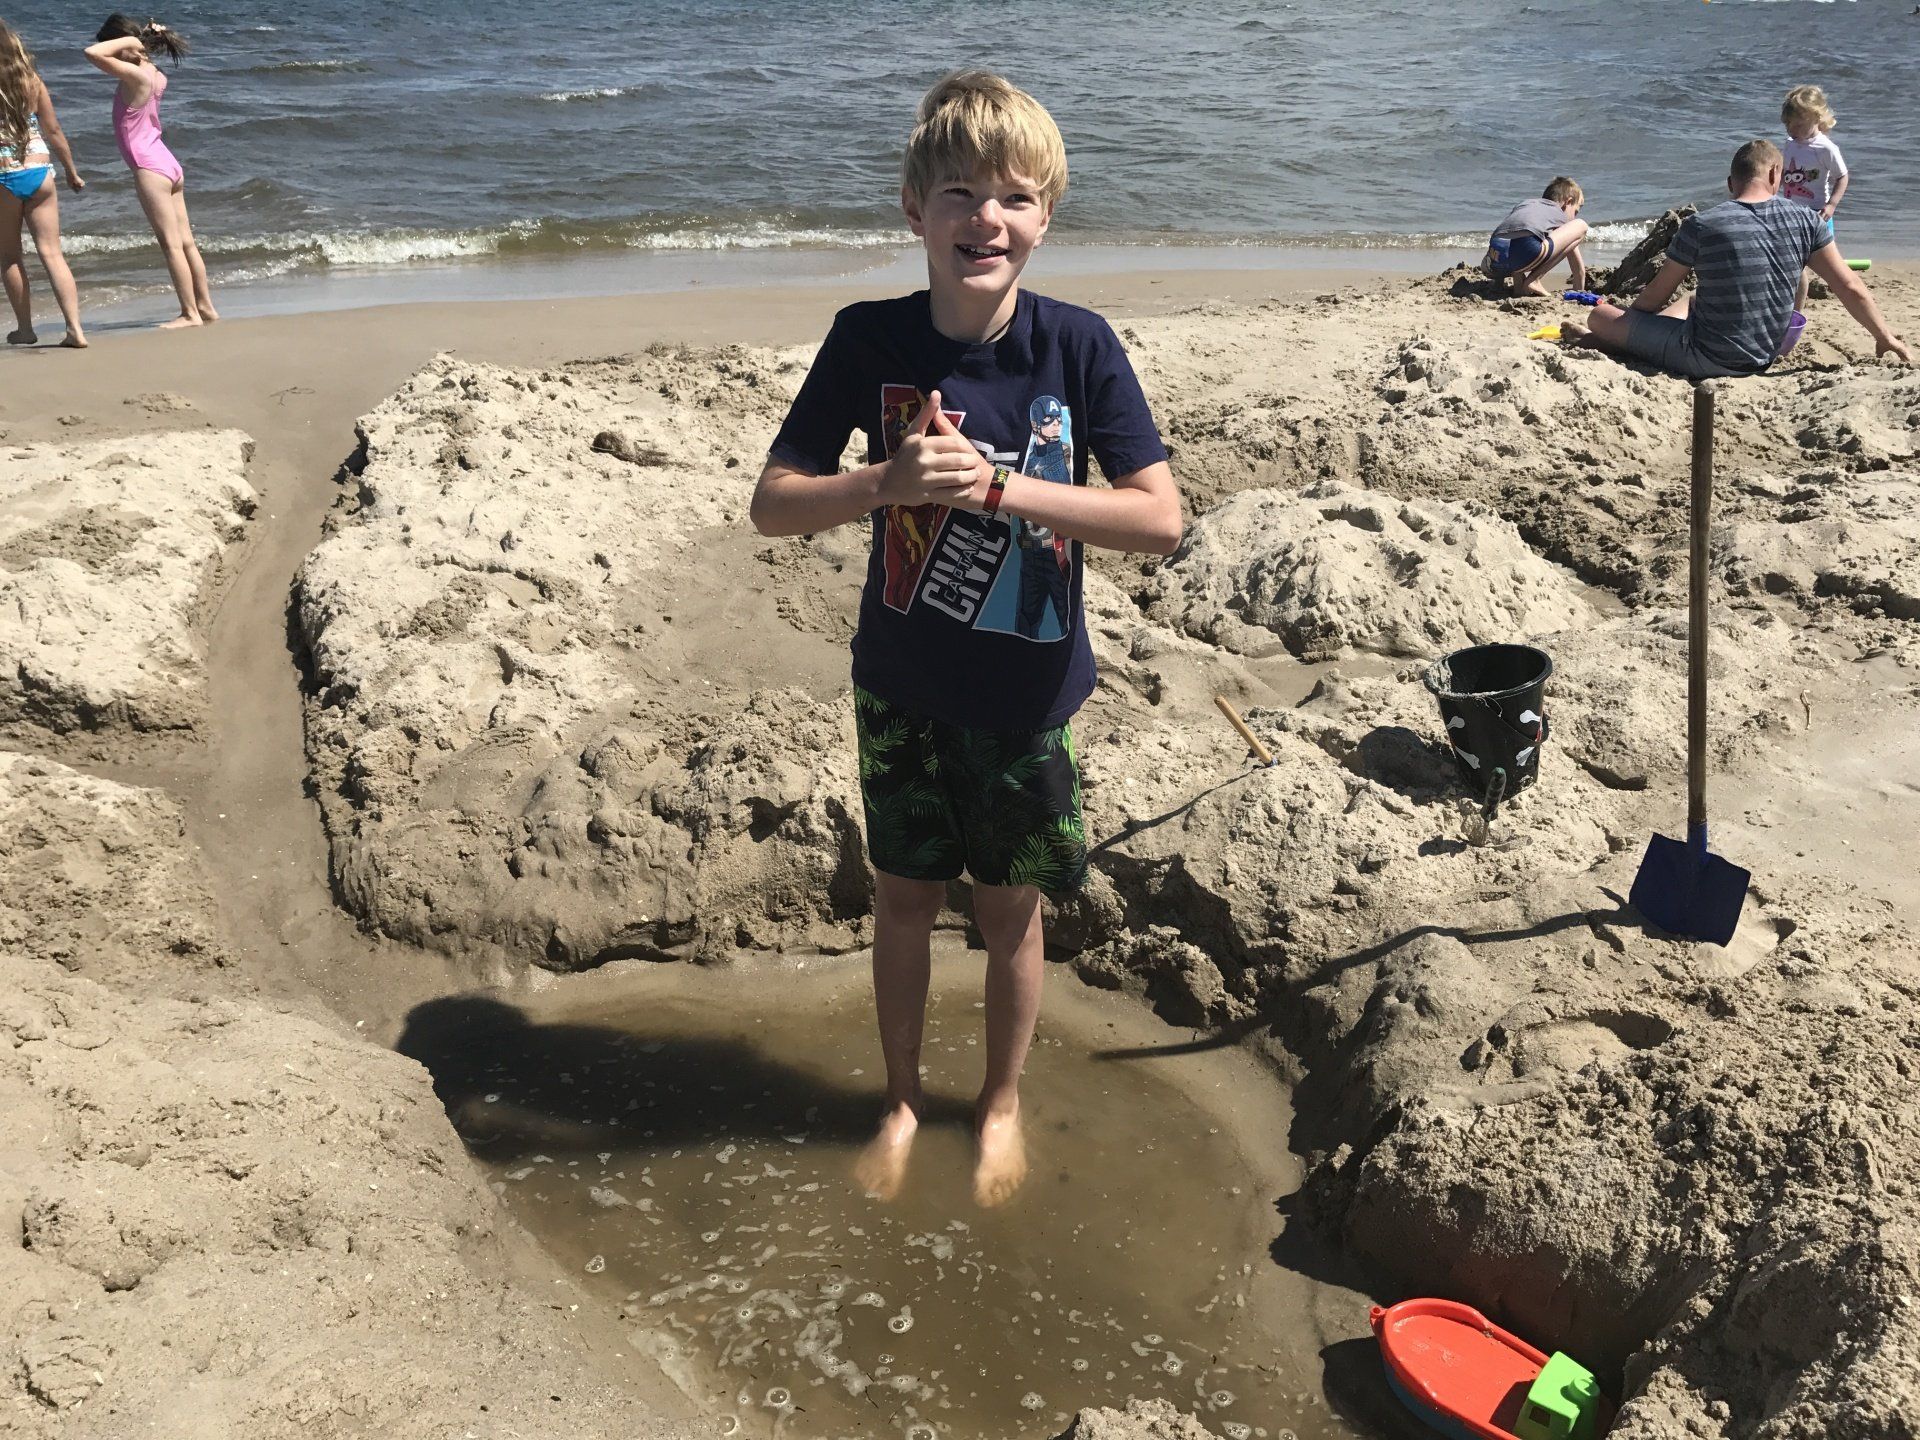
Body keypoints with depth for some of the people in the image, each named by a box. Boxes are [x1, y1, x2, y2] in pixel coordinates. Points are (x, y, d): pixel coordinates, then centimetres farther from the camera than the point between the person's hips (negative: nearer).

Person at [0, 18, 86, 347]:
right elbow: (54, 132, 6)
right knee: (52, 253, 1)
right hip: (39, 172, 2)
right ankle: (75, 329, -8)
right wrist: (72, 172, 16)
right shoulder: (32, 80, 1)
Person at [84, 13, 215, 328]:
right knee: (185, 242, 10)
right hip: (170, 165, 9)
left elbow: (93, 53, -25)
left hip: (151, 169, -9)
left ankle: (190, 313, -2)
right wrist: (148, 37, 14)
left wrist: (128, 41, -11)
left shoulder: (136, 75, -14)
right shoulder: (156, 75, 10)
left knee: (171, 244, -5)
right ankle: (205, 306, 15)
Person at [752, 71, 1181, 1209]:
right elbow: (773, 504, -9)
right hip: (902, 687, 1)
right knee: (905, 898, 15)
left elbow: (1162, 520, -21)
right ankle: (904, 1099, 39)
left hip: (1026, 691, -1)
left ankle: (1003, 1103, 38)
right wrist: (889, 481, -28)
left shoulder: (1077, 345, -15)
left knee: (1011, 904, 14)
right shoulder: (871, 339, -11)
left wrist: (997, 483, -29)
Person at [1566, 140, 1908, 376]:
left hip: (1706, 360, -6)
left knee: (1602, 315, 1)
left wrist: (1625, 320, 18)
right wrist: (1885, 338, 14)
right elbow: (1850, 289, 0)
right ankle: (1612, 337, 43)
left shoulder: (1700, 227, -14)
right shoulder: (1803, 221, -4)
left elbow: (1657, 294, -2)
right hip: (1763, 359, 6)